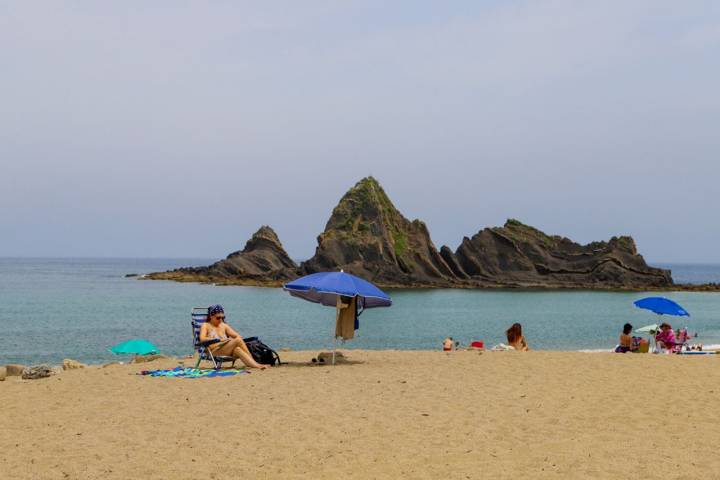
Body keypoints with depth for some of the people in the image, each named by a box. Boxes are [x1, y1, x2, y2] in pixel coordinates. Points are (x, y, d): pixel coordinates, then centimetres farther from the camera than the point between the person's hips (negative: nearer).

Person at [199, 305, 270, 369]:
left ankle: (256, 365, -47)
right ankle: (252, 359, -27)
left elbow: (237, 336, 16)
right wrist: (219, 339, -17)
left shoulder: (224, 326, 24)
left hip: (227, 350, 5)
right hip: (214, 351, -5)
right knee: (238, 340, -27)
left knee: (237, 350, -32)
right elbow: (202, 339, -10)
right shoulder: (206, 326, 9)